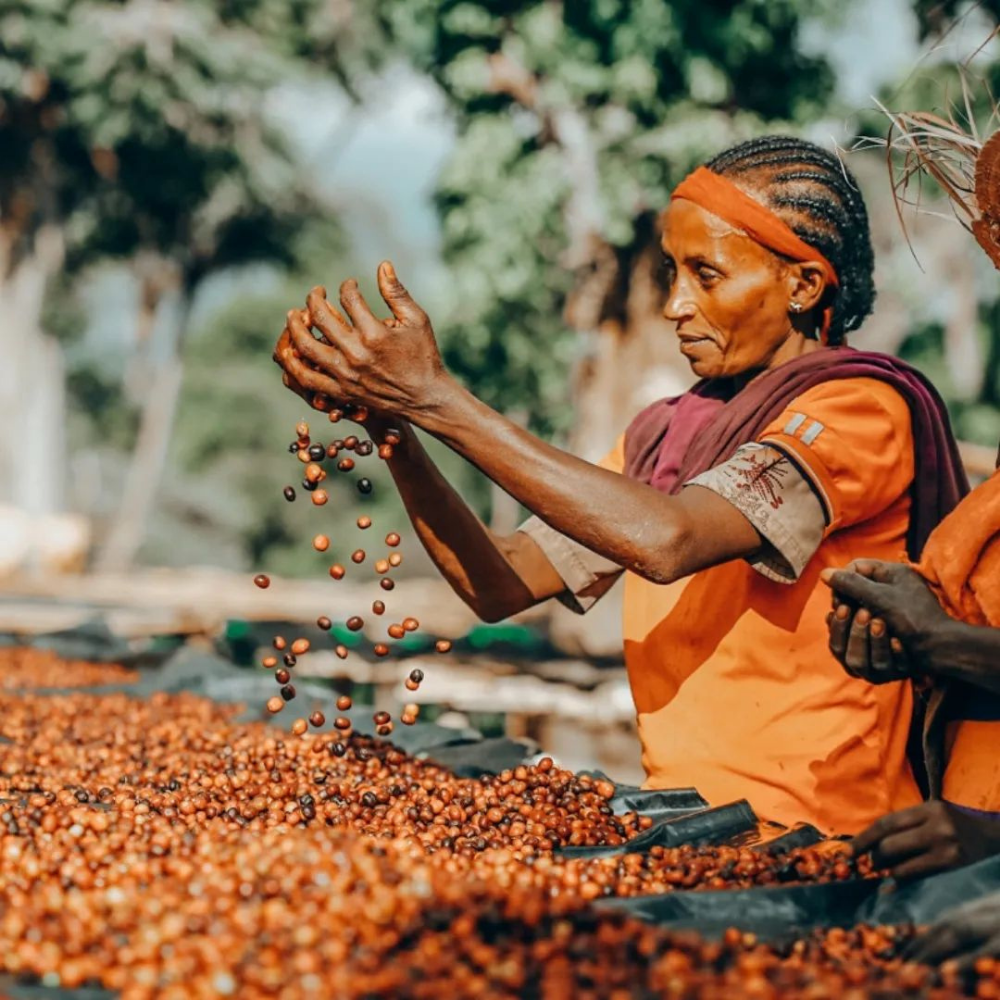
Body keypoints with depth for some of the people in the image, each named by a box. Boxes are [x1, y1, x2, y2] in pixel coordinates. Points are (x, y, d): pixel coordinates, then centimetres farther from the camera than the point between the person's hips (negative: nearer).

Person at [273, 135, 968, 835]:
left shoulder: (862, 410, -8)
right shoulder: (667, 436, 16)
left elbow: (666, 540, -25)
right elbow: (501, 585, 7)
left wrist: (439, 401, -23)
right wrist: (390, 420, -6)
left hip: (811, 846, -6)